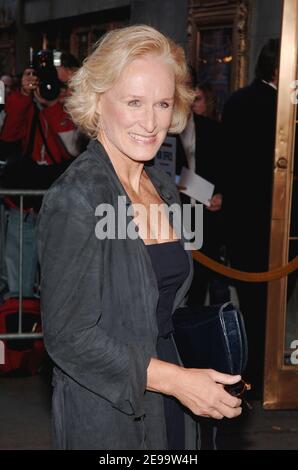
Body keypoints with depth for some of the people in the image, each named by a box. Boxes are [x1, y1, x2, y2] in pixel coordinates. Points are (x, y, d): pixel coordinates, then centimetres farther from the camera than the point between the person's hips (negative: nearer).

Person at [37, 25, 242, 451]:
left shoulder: (162, 187, 4)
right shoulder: (76, 198, -20)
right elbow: (67, 336, -20)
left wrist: (206, 380, 4)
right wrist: (175, 379, -20)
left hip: (169, 402, 7)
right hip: (105, 413, -7)